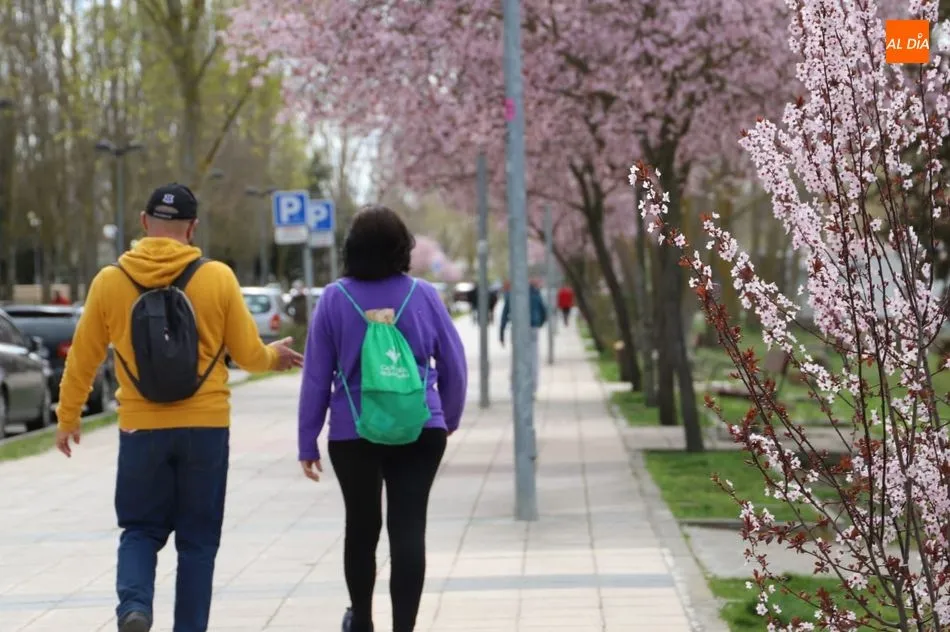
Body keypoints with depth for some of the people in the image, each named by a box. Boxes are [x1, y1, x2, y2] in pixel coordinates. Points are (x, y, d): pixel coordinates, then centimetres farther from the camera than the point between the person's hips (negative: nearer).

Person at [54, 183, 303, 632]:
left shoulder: (110, 281, -2)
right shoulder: (217, 278, -5)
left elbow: (82, 359, 5)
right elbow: (249, 354, 0)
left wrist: (67, 418, 19)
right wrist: (275, 356, 23)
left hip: (140, 430, 1)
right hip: (205, 428, -1)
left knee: (141, 530, 12)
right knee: (197, 540, 11)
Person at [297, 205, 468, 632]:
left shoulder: (335, 299, -4)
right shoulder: (423, 295, -2)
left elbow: (316, 376, -2)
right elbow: (453, 364, 5)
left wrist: (307, 441, 5)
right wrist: (449, 418, 22)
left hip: (354, 434, 1)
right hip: (419, 432, 0)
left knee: (361, 526, 16)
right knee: (409, 529, -2)